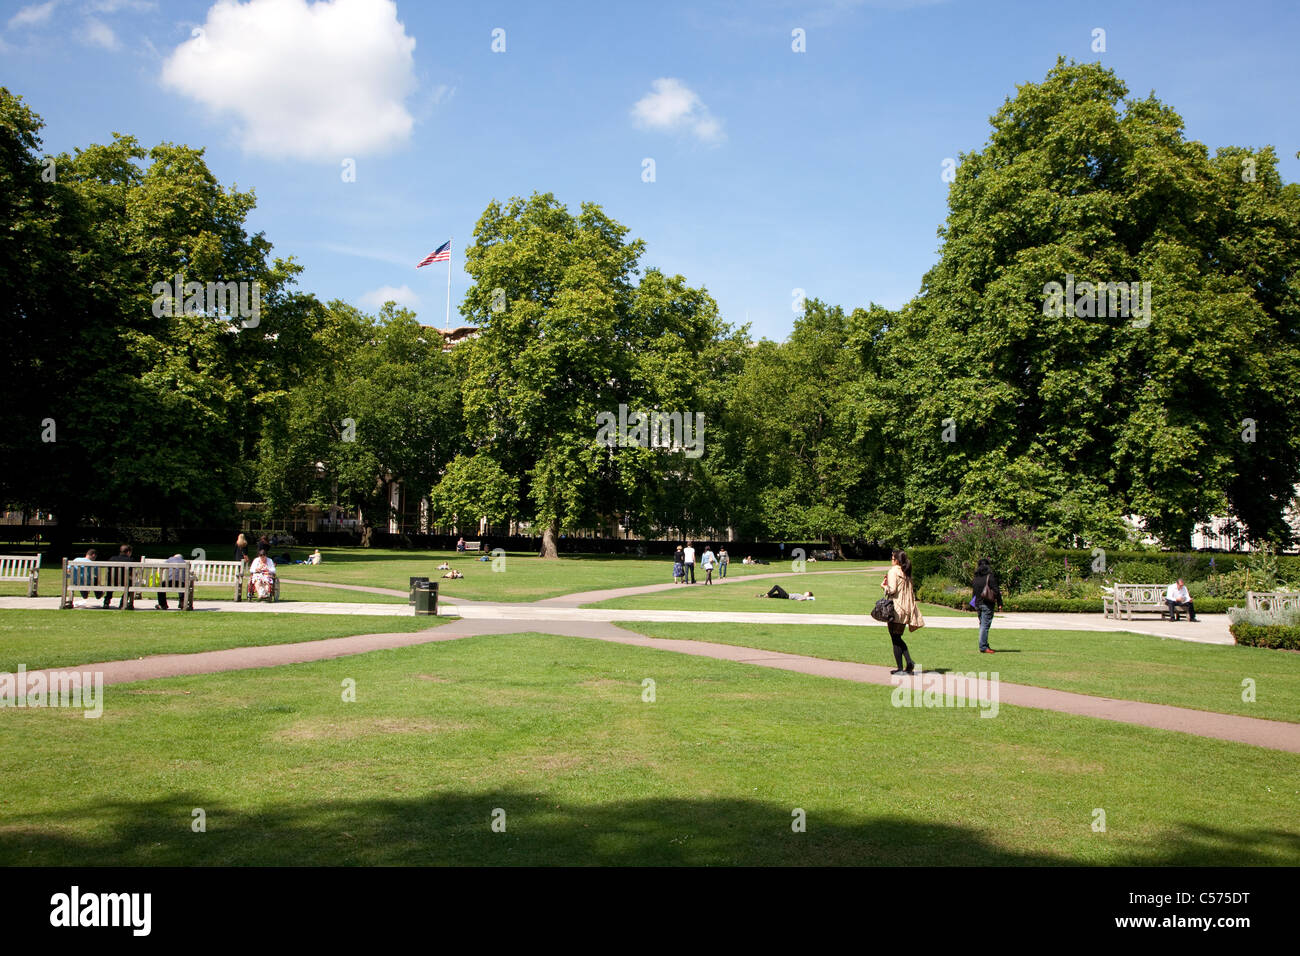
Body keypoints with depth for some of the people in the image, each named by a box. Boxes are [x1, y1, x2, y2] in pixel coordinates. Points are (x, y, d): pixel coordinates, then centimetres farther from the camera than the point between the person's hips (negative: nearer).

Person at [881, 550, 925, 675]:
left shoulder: (893, 571, -10)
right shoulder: (907, 573, 13)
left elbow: (892, 590, -18)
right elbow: (909, 591, 15)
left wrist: (884, 586, 2)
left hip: (896, 608, -8)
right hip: (907, 609, 8)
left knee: (895, 639, 0)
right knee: (898, 638, 17)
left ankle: (900, 668, 0)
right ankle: (909, 661, 3)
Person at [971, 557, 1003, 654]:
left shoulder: (976, 578, 10)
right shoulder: (990, 576, -9)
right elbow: (996, 591, -13)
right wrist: (999, 603, -8)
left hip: (978, 604, 6)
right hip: (987, 605, -6)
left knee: (982, 625, 15)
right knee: (985, 625, -7)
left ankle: (984, 646, 20)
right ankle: (983, 647, -9)